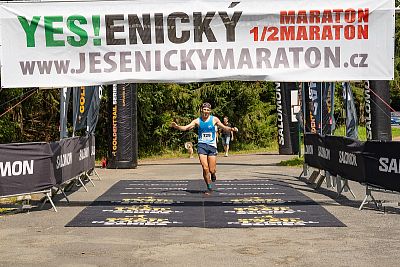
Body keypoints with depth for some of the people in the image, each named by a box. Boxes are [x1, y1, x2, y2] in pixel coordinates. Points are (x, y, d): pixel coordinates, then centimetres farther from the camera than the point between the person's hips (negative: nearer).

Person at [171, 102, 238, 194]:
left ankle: (213, 173, 36)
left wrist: (231, 129, -18)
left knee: (212, 170, -3)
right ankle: (209, 188, 7)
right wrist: (176, 126, -18)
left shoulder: (214, 119, 1)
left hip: (212, 145, 0)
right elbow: (186, 127, -2)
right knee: (205, 168, -9)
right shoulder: (197, 121, 2)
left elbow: (224, 128, 2)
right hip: (201, 145, 0)